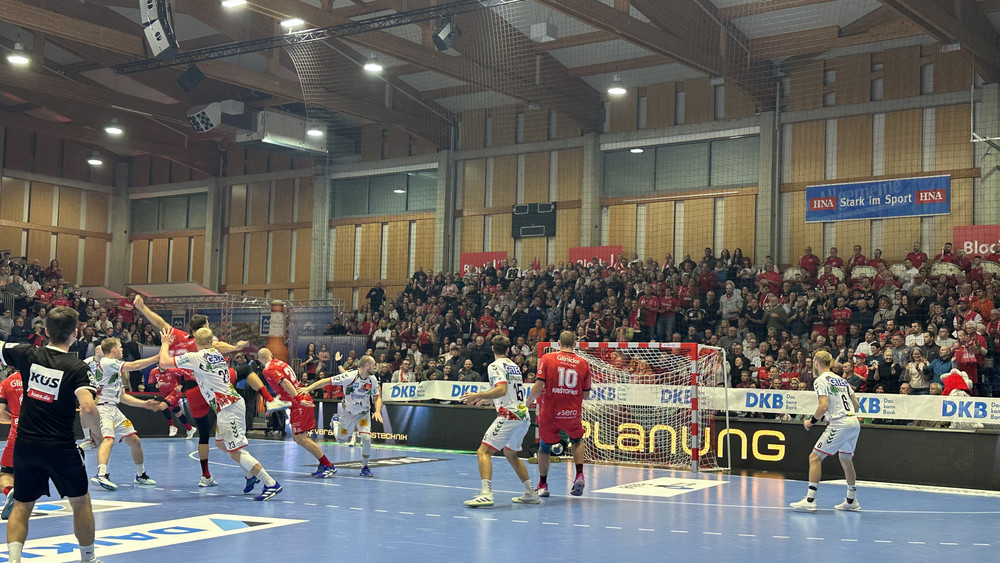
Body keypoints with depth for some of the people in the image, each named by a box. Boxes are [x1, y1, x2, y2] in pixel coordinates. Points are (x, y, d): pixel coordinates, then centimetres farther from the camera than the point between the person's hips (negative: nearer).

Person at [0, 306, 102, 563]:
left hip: (25, 445, 3)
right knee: (81, 503, 16)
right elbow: (88, 408, -25)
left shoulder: (28, 354, -3)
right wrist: (93, 431, -7)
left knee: (21, 506, 14)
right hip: (60, 447, -3)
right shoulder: (77, 367, -13)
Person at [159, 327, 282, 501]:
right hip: (231, 404, 9)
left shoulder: (196, 357, -9)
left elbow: (164, 362, -6)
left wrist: (165, 343, 11)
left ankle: (271, 484, -14)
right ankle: (250, 474, 29)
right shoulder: (218, 353, 12)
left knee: (236, 452, -10)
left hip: (228, 407, -9)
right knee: (220, 442, 25)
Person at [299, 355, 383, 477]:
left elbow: (377, 397, 0)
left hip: (363, 413, 2)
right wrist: (308, 388, -33)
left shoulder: (372, 379, -12)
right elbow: (327, 381, -25)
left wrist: (377, 411, -18)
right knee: (341, 439, 10)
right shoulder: (349, 377, -26)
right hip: (348, 412, -2)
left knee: (366, 438, -17)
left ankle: (364, 467, 1)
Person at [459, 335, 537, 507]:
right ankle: (530, 493, 26)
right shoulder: (514, 366, 19)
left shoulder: (495, 366, -5)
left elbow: (502, 389, -20)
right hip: (524, 416, 8)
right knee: (510, 454, 26)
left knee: (483, 451, -11)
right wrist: (487, 399, 41)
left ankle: (486, 494, -28)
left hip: (509, 416, -8)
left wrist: (478, 395, -18)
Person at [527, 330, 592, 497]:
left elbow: (538, 387, -12)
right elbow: (586, 395, 4)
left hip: (549, 413, -1)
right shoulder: (583, 363, 0)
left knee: (545, 446, 20)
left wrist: (530, 400, 6)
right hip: (573, 413, 1)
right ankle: (579, 475, 9)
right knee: (577, 440, 28)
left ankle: (543, 485, 26)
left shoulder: (547, 358, -6)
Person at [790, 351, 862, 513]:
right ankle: (851, 501, 29)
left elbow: (823, 406, -17)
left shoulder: (821, 380, -4)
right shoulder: (841, 379, 19)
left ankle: (810, 500, -13)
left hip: (840, 425, -8)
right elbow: (856, 406, 18)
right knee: (846, 461, 22)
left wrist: (811, 422, -4)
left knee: (815, 457, -6)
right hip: (854, 423, 8)